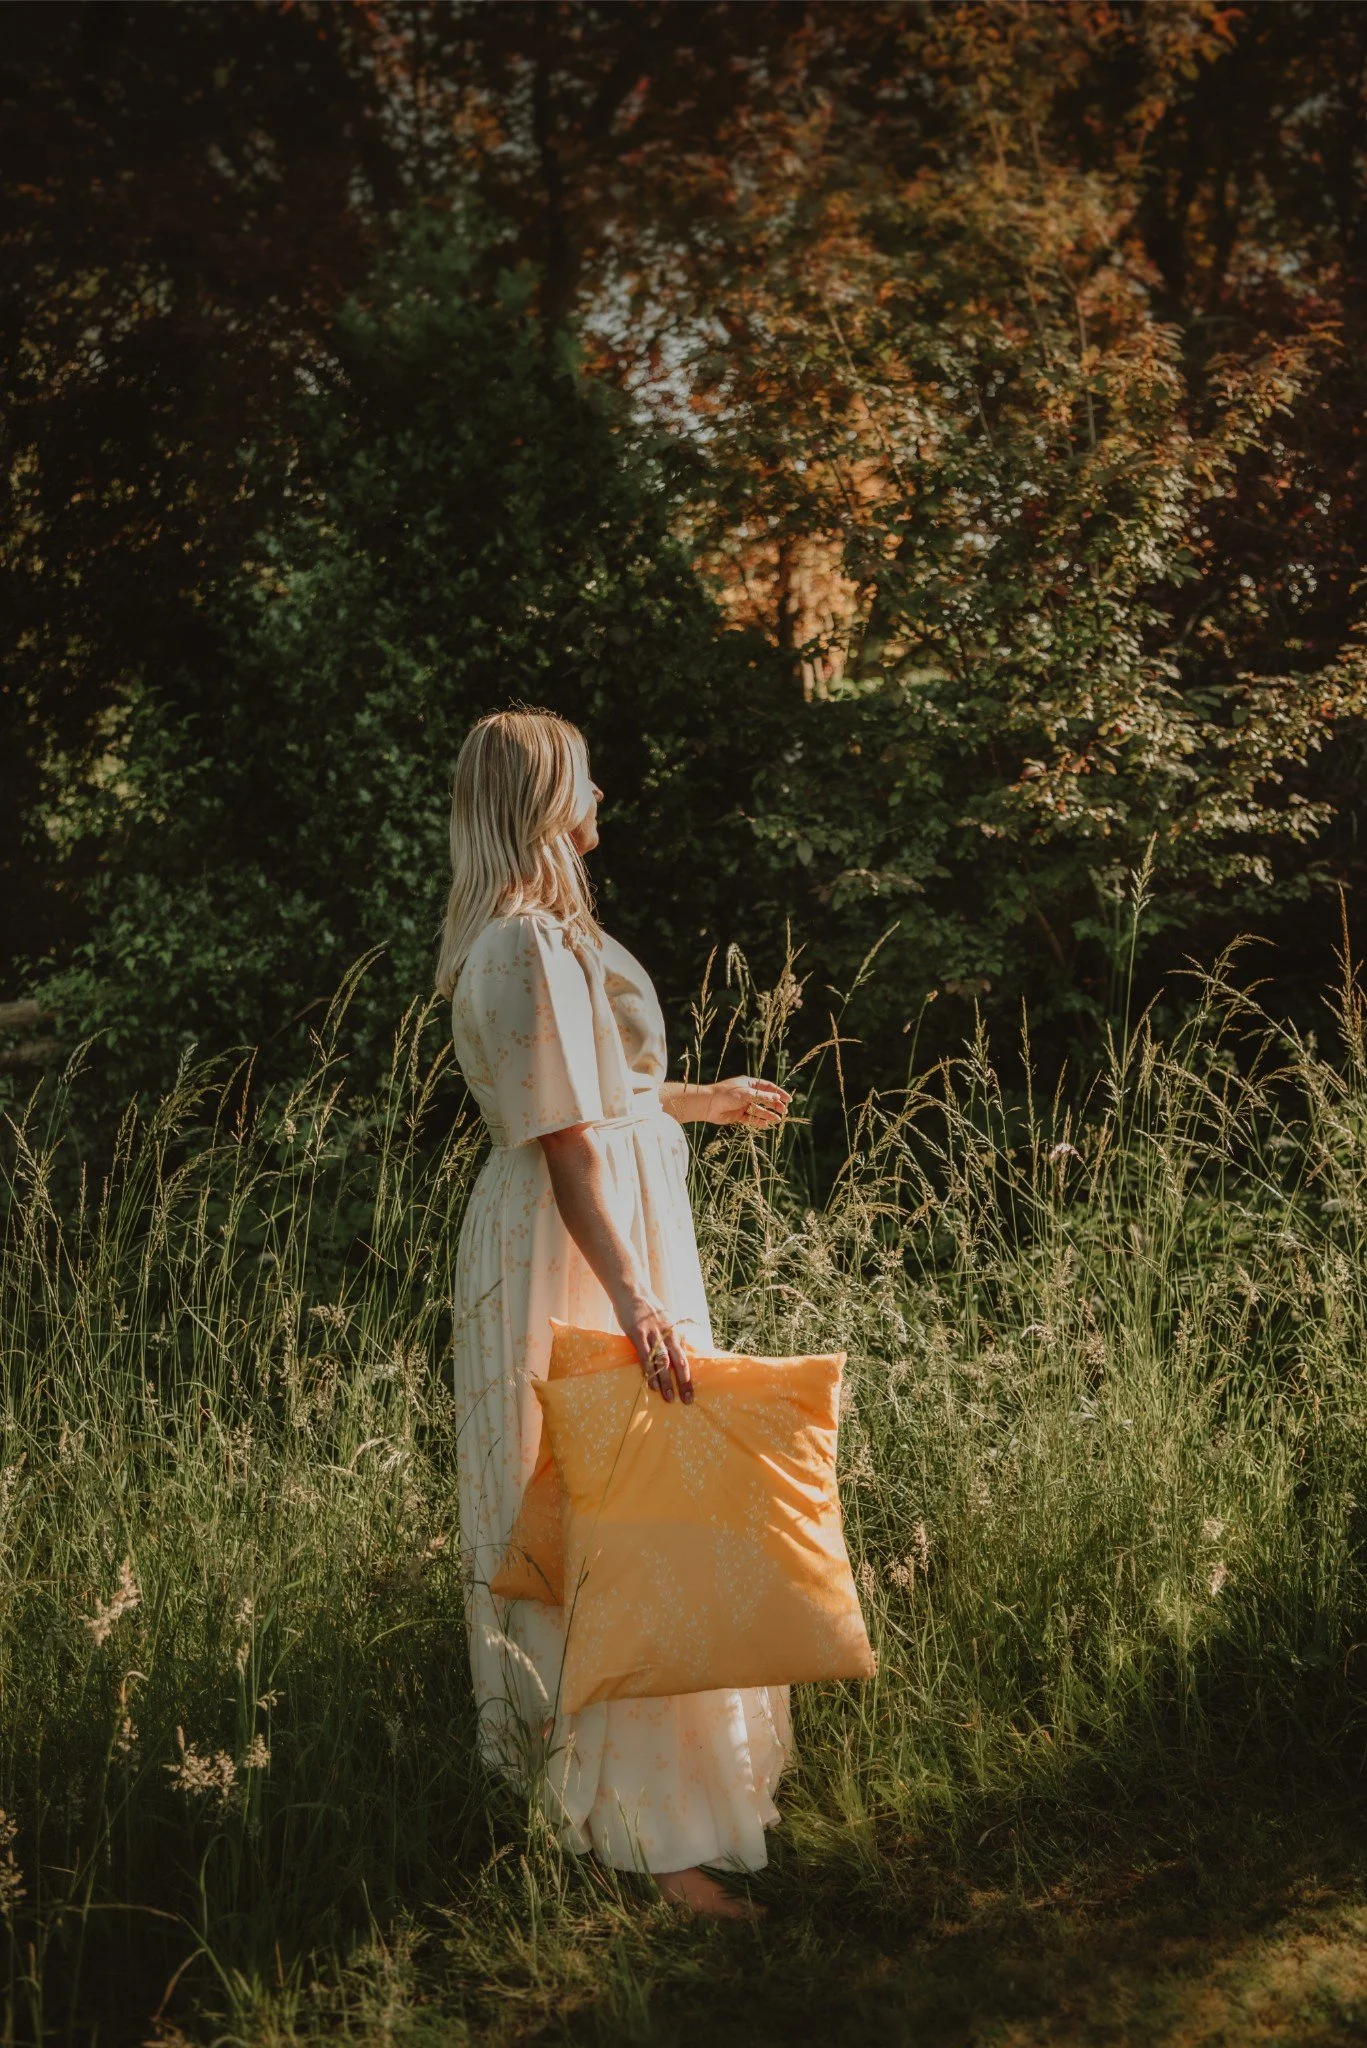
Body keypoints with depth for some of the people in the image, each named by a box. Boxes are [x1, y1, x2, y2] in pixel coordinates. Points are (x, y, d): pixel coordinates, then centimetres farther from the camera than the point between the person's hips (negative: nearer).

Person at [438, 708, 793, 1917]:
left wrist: (703, 1102, 35)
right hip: (575, 1260, -11)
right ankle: (645, 1829, 1)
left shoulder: (538, 933, 13)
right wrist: (632, 1299, -29)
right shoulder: (527, 944, -19)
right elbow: (565, 1144, -25)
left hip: (616, 1237, 11)